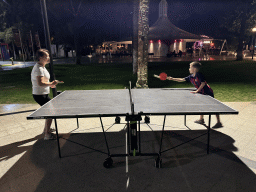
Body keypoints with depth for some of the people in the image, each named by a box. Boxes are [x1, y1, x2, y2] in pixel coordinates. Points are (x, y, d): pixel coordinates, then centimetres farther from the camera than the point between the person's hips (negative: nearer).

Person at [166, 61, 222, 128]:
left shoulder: (199, 75, -19)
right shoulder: (190, 77, 4)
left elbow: (203, 83, -22)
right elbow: (182, 80, 7)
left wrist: (197, 91, -24)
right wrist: (172, 79, 2)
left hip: (208, 93, -9)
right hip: (202, 93, 9)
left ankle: (219, 123, 0)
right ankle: (201, 119, 35)